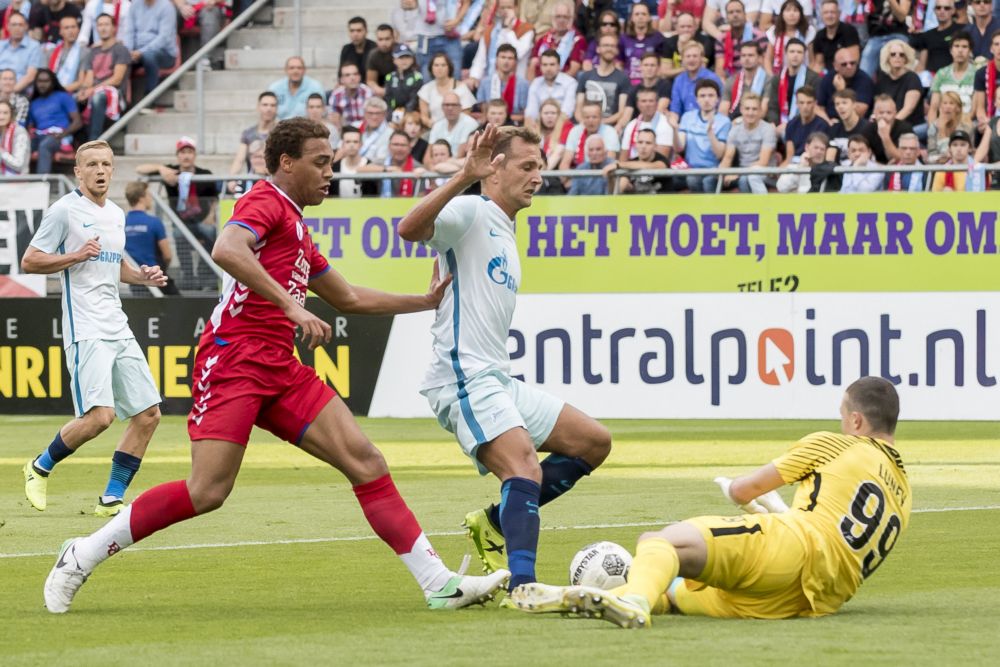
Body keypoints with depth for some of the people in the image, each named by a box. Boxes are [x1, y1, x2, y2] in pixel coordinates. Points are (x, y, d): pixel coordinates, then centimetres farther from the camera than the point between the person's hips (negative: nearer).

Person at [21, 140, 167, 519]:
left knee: (148, 414, 0)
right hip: (85, 330, -8)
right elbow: (29, 261, -6)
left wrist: (142, 276, 11)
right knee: (100, 415, -19)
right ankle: (41, 467, 6)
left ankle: (111, 499, 8)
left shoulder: (116, 214, 17)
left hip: (119, 329, 8)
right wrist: (75, 256, -18)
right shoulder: (64, 211, -5)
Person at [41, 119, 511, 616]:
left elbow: (348, 298, 38)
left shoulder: (296, 228, 26)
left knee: (365, 462, -2)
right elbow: (227, 250, -25)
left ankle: (439, 583, -4)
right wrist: (292, 306, -29)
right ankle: (83, 557, -2)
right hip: (233, 359, -9)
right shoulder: (266, 202, -3)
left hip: (280, 369, 9)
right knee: (207, 492, -16)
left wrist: (426, 301, 35)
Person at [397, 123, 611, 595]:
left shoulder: (505, 236, 23)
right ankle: (522, 586, -34)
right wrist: (465, 177, -36)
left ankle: (496, 523, 9)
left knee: (594, 442, 9)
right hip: (464, 380, -10)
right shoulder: (470, 213, -6)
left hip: (498, 381, 10)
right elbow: (409, 229, -27)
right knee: (526, 470, -26)